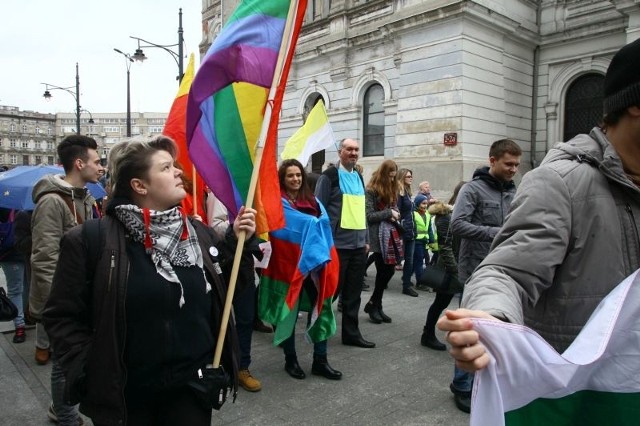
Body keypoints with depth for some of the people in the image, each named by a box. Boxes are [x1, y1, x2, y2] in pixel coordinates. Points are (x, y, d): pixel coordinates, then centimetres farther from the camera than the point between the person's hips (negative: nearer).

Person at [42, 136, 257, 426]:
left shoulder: (198, 233, 0)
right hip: (124, 395, -3)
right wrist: (90, 371, -13)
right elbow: (62, 315, -6)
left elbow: (221, 287, 8)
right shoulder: (90, 240, -12)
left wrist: (237, 240, -4)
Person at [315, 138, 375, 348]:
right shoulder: (329, 176, -6)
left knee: (353, 292, 12)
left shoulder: (358, 177, 15)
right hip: (338, 244, -6)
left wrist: (366, 240, 17)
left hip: (358, 245, 7)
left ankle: (351, 333, 23)